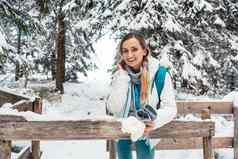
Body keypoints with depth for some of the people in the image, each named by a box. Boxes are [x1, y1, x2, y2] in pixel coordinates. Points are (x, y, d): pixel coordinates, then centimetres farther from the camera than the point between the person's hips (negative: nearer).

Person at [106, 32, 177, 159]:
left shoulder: (160, 74, -18)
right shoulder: (120, 75, -9)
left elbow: (170, 108, -17)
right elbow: (113, 109, -18)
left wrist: (155, 120, -37)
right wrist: (123, 78, -24)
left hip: (147, 132, -3)